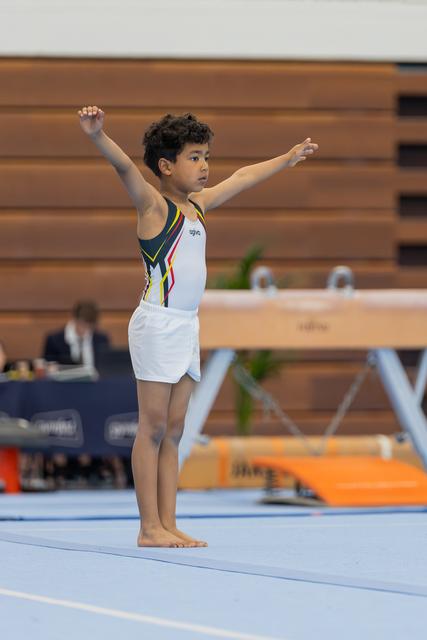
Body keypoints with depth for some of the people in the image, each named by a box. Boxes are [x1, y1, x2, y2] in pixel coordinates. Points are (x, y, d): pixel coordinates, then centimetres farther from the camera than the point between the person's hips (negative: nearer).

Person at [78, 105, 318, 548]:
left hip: (187, 327, 8)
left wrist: (288, 159, 43)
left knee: (172, 430, 7)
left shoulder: (198, 204, 15)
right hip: (158, 323, -8)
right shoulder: (153, 205, -6)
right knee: (153, 426, -6)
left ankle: (168, 524, 7)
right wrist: (97, 136, -43)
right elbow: (125, 167, -25)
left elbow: (242, 178, 30)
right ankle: (150, 528, -5)